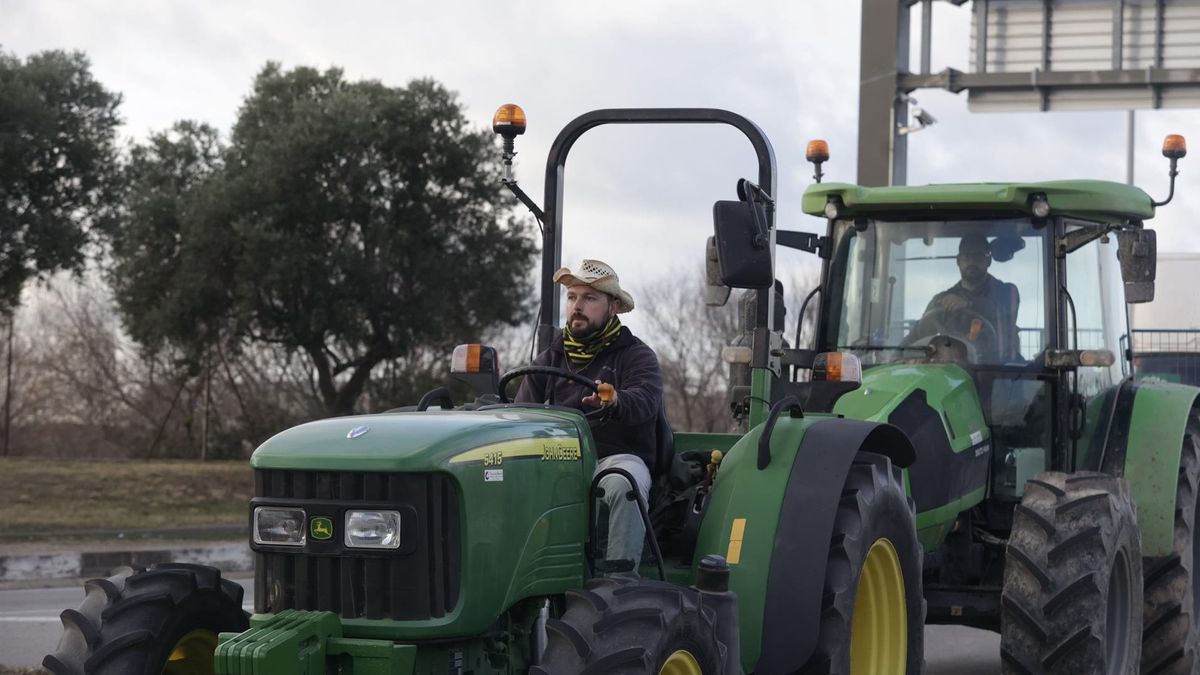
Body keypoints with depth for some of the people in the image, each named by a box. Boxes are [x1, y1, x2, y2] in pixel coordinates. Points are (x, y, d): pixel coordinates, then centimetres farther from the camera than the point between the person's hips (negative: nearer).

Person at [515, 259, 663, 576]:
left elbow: (645, 400, -13)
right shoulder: (549, 360, 23)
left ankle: (621, 580, -38)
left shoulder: (637, 356, 9)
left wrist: (615, 402, -39)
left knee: (621, 485, -39)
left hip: (618, 457, -3)